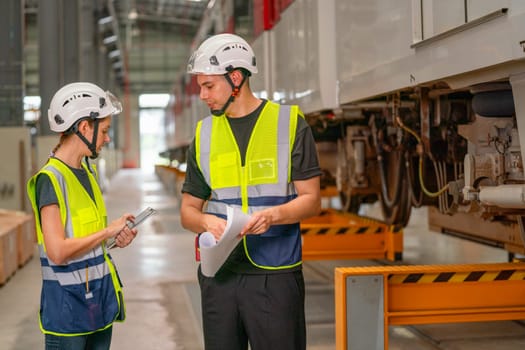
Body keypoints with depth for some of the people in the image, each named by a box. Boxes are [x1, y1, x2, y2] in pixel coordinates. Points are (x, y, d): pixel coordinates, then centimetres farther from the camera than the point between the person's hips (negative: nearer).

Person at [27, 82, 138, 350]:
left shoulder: (89, 172, 11)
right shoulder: (51, 179, -16)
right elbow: (58, 252, -23)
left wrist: (115, 238, 2)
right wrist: (108, 231, -13)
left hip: (101, 296, 8)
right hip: (68, 302, -8)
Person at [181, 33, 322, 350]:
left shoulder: (290, 124, -1)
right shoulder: (204, 134, 10)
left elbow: (311, 201, -2)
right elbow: (188, 210, 13)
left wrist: (273, 215, -21)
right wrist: (206, 221, -10)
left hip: (275, 275, -3)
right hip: (219, 274, 4)